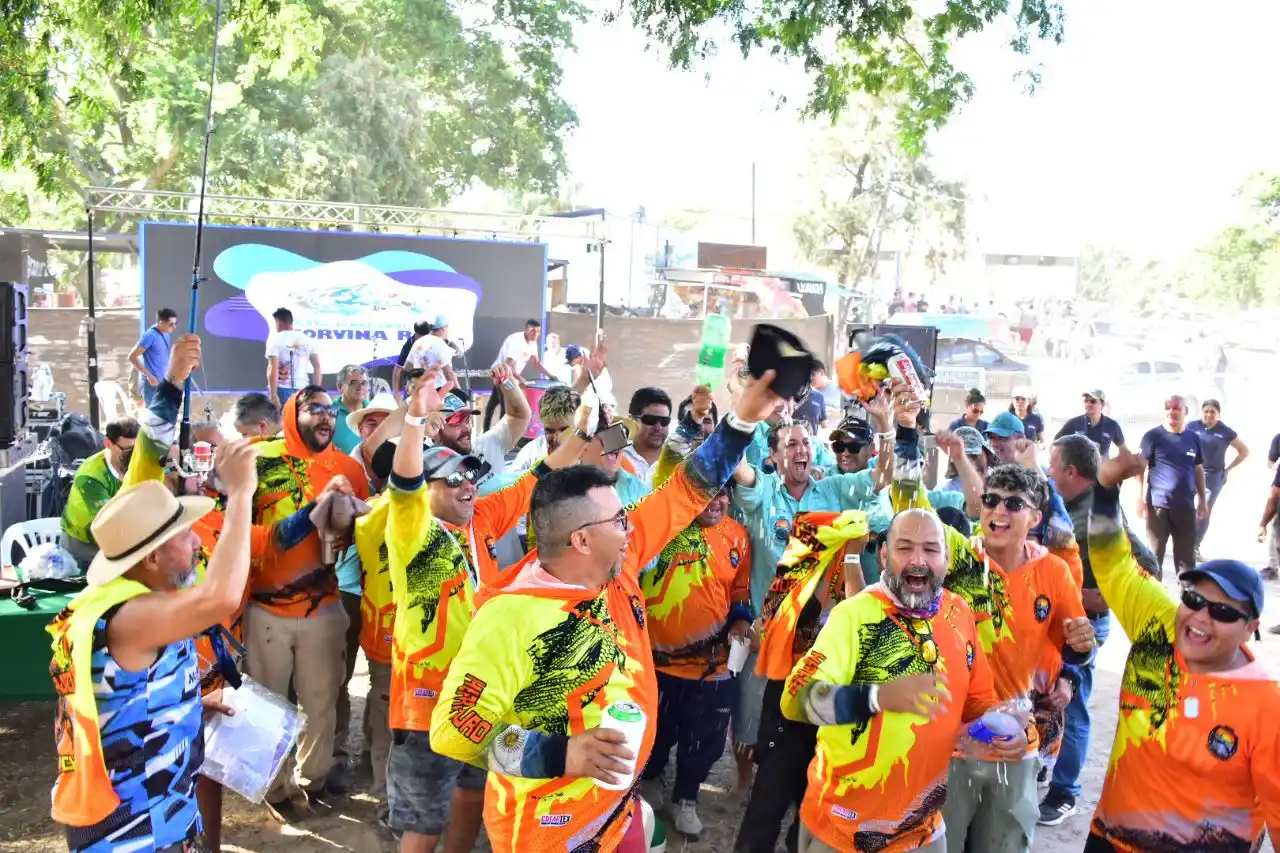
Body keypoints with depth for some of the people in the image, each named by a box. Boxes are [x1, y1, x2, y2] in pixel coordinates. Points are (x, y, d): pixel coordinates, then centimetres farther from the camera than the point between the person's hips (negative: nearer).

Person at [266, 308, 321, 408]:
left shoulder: (275, 339, -4)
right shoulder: (306, 339, 10)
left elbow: (273, 368, -13)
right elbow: (317, 366, 8)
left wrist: (273, 394, -15)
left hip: (282, 389, -4)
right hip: (302, 389, 4)